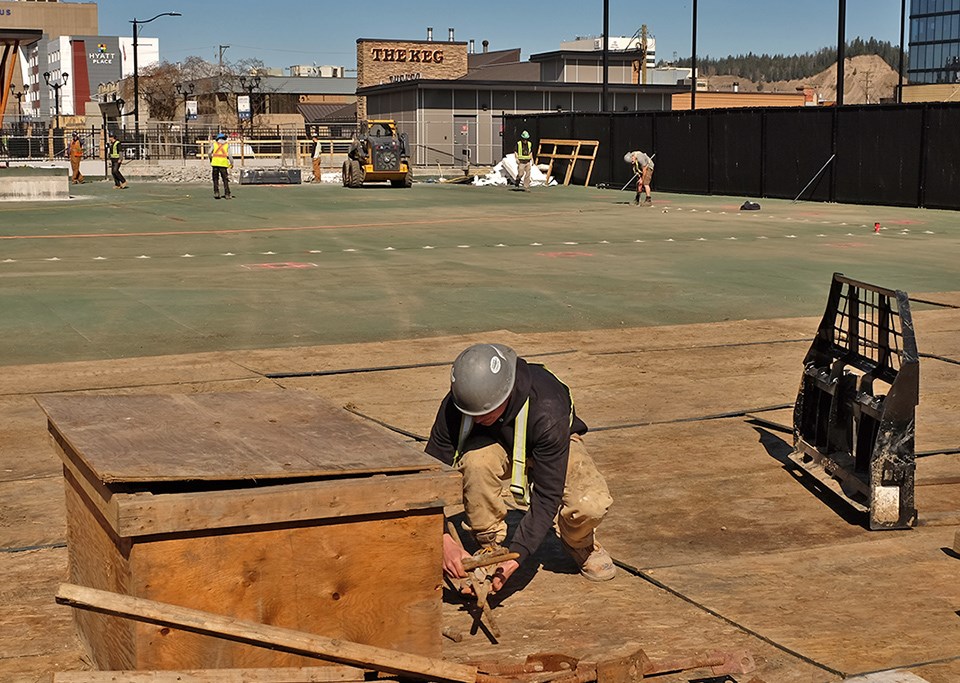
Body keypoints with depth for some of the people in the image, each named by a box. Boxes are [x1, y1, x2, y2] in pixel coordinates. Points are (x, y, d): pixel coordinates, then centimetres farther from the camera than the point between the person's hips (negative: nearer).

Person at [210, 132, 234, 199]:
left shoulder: (215, 143, 11)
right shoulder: (227, 144, 9)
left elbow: (210, 153, 3)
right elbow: (230, 155, 0)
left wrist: (211, 160, 19)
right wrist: (232, 163, 9)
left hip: (215, 162, 1)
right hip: (223, 163, -1)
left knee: (215, 179, 10)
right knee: (225, 179, 5)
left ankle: (216, 193, 2)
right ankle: (227, 194, 2)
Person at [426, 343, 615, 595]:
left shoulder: (547, 409, -39)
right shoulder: (455, 405, -31)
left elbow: (547, 494, -36)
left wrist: (517, 555, -44)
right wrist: (443, 539, -39)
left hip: (556, 445, -1)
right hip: (494, 444, 2)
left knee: (592, 504, -33)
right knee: (476, 460, -37)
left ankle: (580, 544, 6)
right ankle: (489, 549, -12)